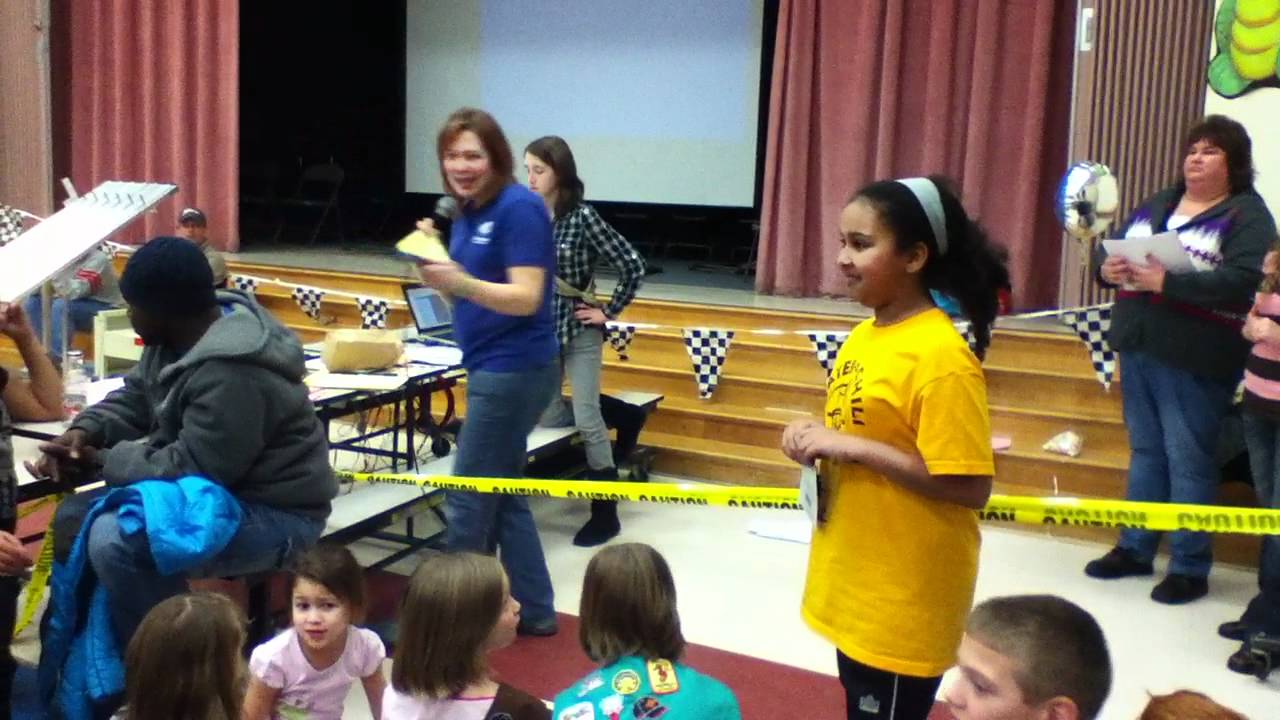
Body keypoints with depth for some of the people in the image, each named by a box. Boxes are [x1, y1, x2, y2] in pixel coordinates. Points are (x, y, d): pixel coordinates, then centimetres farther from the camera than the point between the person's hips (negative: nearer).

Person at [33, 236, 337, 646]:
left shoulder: (230, 376, -30)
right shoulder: (174, 336, 2)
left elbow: (192, 469, -28)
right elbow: (135, 397, 13)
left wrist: (102, 462, -15)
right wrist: (86, 431, -6)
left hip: (274, 514, -11)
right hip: (218, 487, 11)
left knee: (114, 540, -28)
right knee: (74, 517, 9)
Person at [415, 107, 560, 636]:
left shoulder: (519, 208, -15)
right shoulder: (466, 213, 12)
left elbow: (526, 298, -21)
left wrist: (461, 283, -35)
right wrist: (435, 261, -2)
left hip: (514, 370, -10)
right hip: (493, 370, 10)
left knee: (468, 501, -2)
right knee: (502, 496, 14)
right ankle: (534, 610, 24)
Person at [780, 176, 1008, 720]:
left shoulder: (941, 356, -22)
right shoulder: (865, 334, 4)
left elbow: (969, 487, -24)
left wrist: (853, 448, -24)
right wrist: (817, 438, -3)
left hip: (905, 595, -8)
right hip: (854, 578, 9)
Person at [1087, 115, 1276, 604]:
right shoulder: (1157, 204, 15)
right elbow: (1108, 246, 16)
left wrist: (1166, 282, -26)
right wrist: (1107, 267, -8)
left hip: (1193, 359, -7)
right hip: (1139, 345, 7)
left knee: (1189, 460, -1)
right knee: (1145, 450, 16)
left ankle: (1190, 567, 9)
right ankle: (1135, 548, 27)